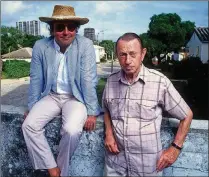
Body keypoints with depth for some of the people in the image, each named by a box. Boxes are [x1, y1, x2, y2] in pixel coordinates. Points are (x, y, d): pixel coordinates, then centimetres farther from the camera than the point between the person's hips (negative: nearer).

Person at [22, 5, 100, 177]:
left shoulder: (85, 45, -16)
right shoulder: (40, 46, -7)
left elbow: (89, 80, -16)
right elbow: (36, 80, 1)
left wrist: (92, 112, -14)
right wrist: (31, 108, 7)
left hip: (76, 98, -3)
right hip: (51, 96, 4)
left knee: (72, 130, -28)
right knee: (29, 125, -16)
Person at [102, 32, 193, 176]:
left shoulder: (160, 82, -16)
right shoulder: (111, 81, -4)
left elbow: (187, 115, -3)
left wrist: (175, 148, -5)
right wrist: (108, 133, 0)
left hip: (147, 163, -3)